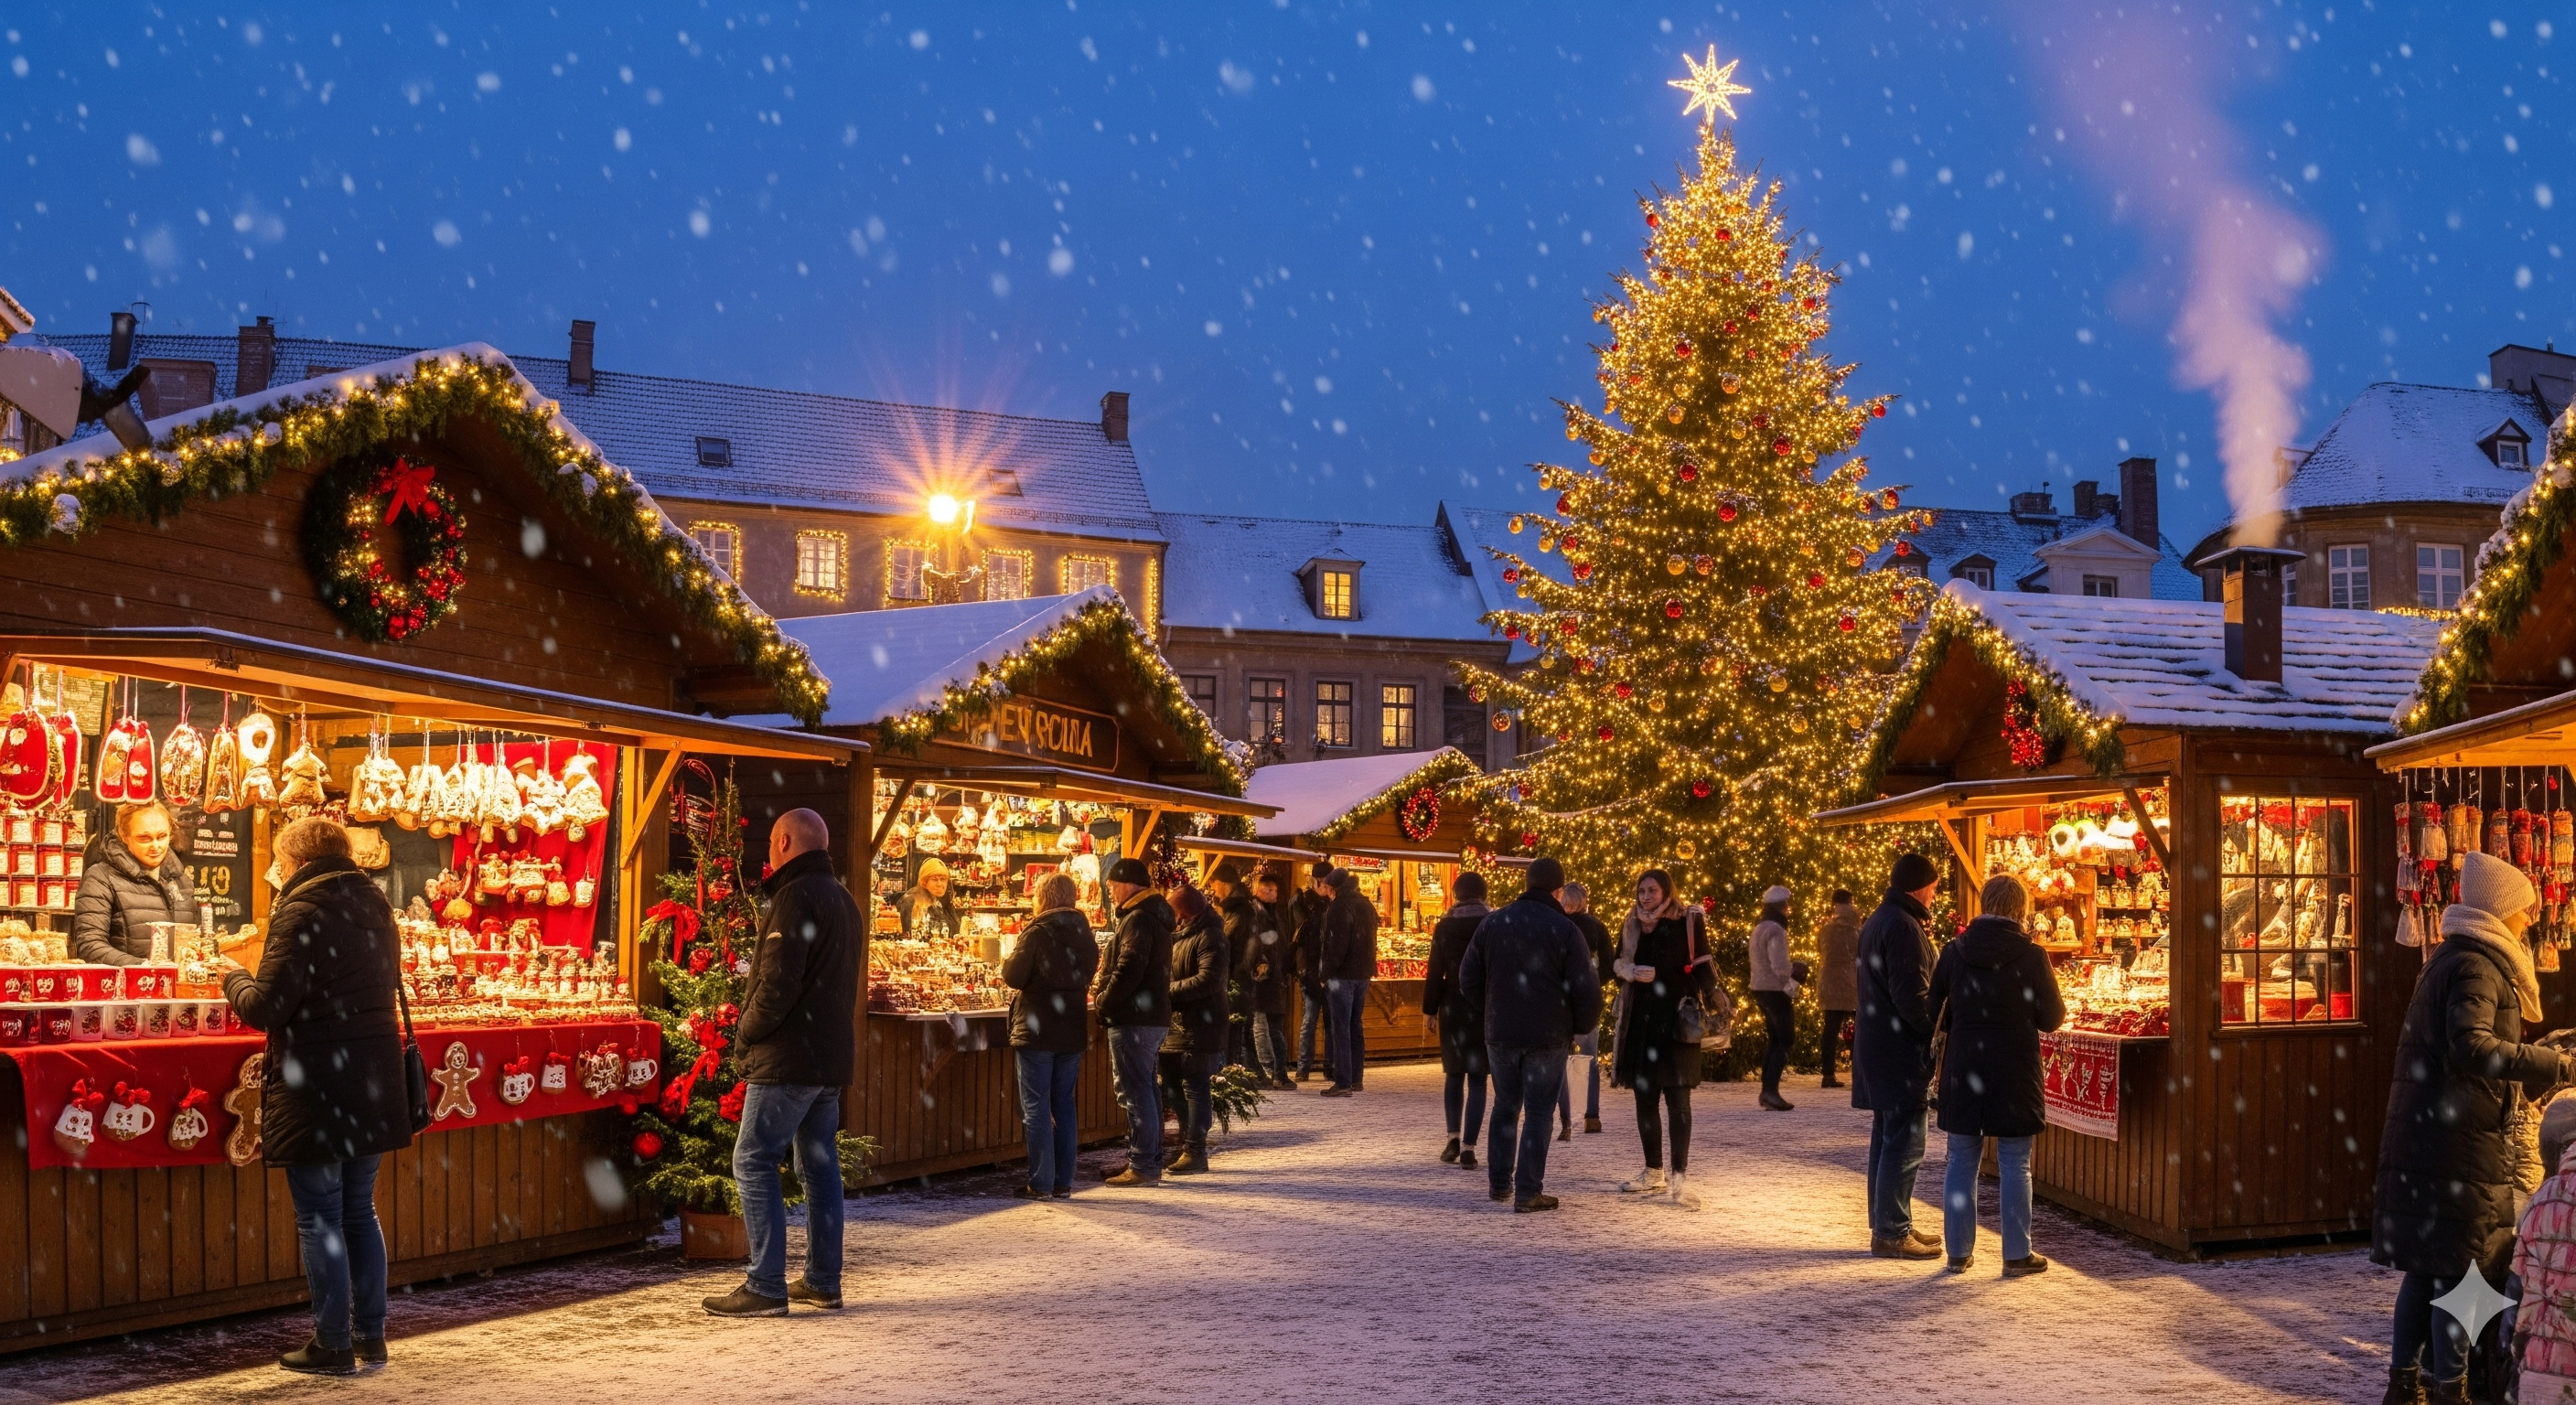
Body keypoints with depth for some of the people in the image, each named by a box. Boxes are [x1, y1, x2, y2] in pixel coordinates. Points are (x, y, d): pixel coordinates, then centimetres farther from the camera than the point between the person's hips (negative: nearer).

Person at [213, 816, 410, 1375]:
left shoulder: (302, 914, -15)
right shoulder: (376, 906, 9)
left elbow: (265, 1008, -18)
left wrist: (233, 976, 2)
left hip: (316, 1092, -7)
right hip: (374, 1085, 7)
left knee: (319, 1218, 2)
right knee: (360, 1210, 16)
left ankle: (334, 1346, 7)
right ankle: (371, 1336, 20)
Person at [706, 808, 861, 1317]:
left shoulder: (797, 897, -14)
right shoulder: (845, 901, 17)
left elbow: (778, 982, -21)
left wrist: (746, 1033, -7)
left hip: (788, 1058, -9)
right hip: (832, 1056, 9)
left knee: (754, 1162, -6)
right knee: (819, 1166, 12)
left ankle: (766, 1287, -8)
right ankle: (823, 1282, 15)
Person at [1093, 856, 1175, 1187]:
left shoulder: (1138, 920, -15)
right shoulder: (1155, 917, 17)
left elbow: (1128, 970, -24)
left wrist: (1102, 1000, -11)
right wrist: (1106, 993, 13)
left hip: (1133, 1019, -10)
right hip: (1154, 1015, 10)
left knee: (1135, 1092, -7)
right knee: (1146, 1090, 15)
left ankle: (1142, 1167, -6)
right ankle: (1151, 1163, 20)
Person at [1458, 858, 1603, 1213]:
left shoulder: (1492, 923, 2)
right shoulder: (1564, 930, -10)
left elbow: (1469, 980, 7)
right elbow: (1586, 989, -11)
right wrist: (1581, 1027, 7)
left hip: (1500, 1033, 4)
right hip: (1548, 1036, -4)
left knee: (1505, 1106, 19)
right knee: (1539, 1113, 3)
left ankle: (1499, 1184, 24)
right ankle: (1528, 1193, 1)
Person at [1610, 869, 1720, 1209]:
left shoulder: (1687, 922, -4)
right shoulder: (1632, 926, 10)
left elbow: (1703, 967, -5)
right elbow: (1617, 965, 15)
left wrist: (1713, 1006, -15)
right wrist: (1633, 972, -7)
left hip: (1677, 1022, -5)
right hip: (1640, 1021, 5)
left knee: (1677, 1100, -9)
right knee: (1645, 1099, 10)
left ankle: (1678, 1178, -10)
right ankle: (1653, 1173, 21)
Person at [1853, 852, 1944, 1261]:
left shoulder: (1876, 921, 15)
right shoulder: (1903, 927, -17)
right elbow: (1911, 995, -23)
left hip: (1876, 1046, 10)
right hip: (1900, 1048, -10)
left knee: (1887, 1138, 16)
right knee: (1904, 1144, -6)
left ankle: (1886, 1225, 22)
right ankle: (1892, 1233, -3)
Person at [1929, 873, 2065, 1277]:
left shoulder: (1954, 951, -3)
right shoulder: (2030, 955, -11)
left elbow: (1935, 1014, 4)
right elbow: (2052, 1017, -5)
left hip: (1963, 1066, 2)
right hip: (2015, 1071, -2)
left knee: (1961, 1161, 10)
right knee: (2014, 1165, 6)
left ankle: (1959, 1251, 15)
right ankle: (2017, 1255, 10)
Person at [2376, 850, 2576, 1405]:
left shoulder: (2449, 958, 17)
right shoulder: (2476, 964, -13)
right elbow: (2470, 1044, -27)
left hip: (2421, 1135, 9)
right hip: (2461, 1141, -9)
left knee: (2425, 1265, 12)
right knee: (2460, 1268, -2)